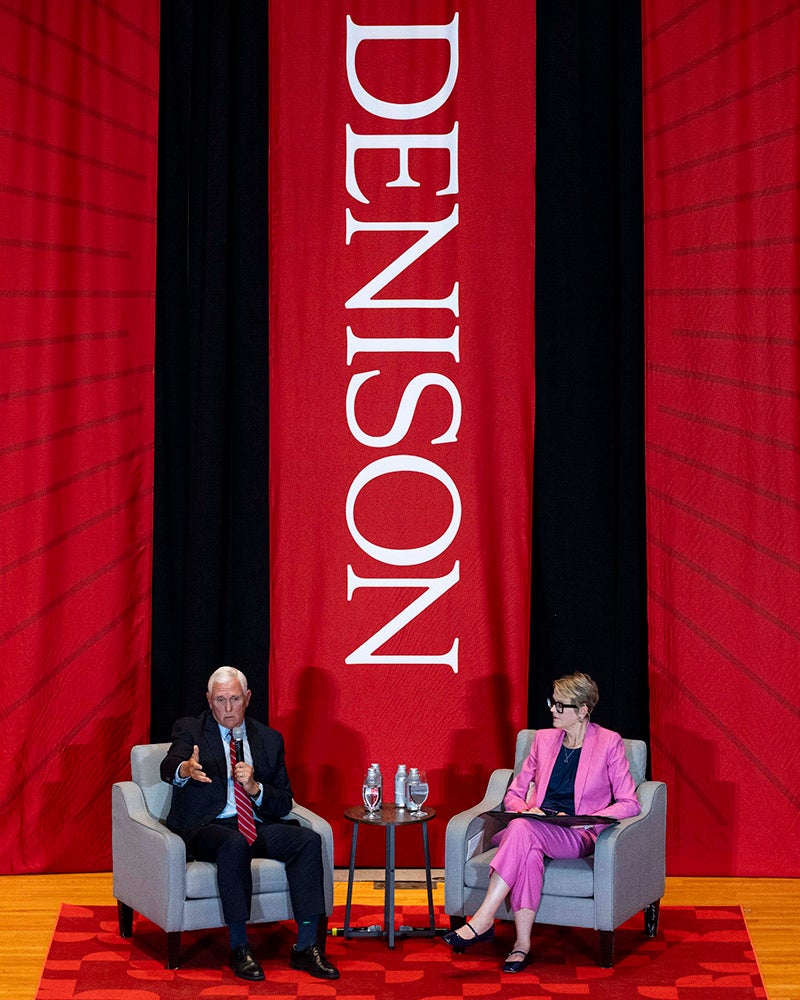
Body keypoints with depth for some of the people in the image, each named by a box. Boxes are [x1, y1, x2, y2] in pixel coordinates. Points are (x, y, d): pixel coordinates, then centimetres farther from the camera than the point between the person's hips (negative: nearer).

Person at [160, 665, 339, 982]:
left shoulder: (269, 739, 16)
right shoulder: (189, 730, 7)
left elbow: (284, 803, 12)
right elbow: (169, 766, -16)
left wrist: (255, 787, -9)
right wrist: (186, 770, -40)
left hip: (258, 826, 4)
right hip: (208, 828, -4)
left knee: (309, 839, -23)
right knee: (235, 844, -37)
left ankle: (305, 947, -21)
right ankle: (239, 949, -28)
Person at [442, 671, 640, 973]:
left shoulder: (609, 743, 4)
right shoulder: (544, 739, 17)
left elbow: (629, 803, 1)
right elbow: (513, 795, 20)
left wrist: (588, 819, -14)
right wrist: (526, 810, -4)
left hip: (579, 838, -4)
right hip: (537, 830, 4)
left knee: (522, 829, -36)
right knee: (528, 850, -37)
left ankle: (483, 921, -37)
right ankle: (522, 943, -36)